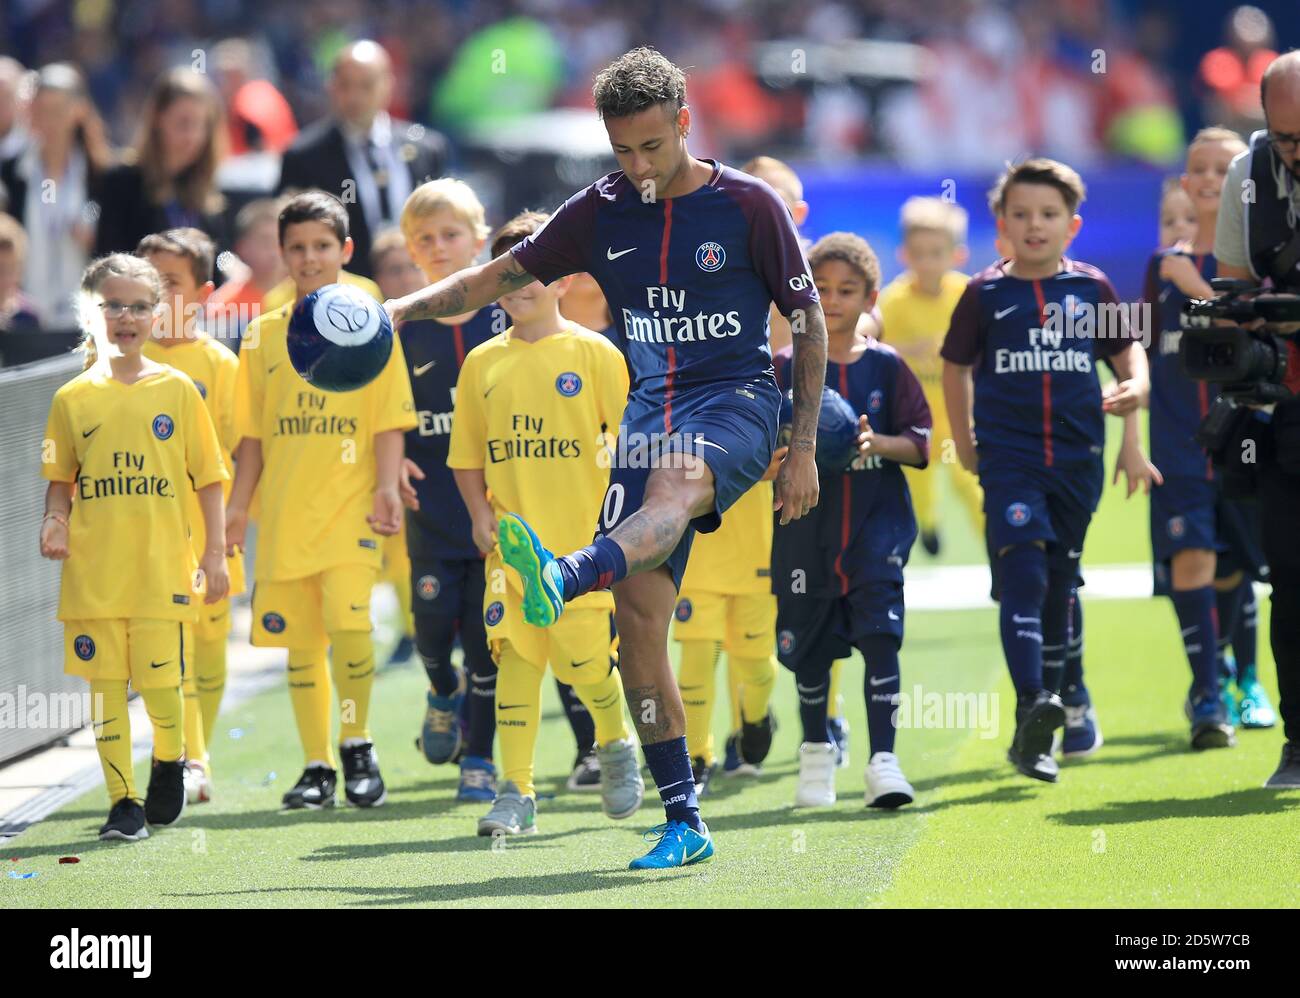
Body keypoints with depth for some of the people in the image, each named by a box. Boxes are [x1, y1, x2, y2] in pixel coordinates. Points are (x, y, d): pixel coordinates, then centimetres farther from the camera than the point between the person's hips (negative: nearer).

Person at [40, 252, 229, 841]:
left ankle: (169, 761, 26)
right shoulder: (72, 400, 5)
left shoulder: (176, 390, 3)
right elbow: (60, 480, 12)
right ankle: (122, 800, 12)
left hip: (162, 567, -1)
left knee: (161, 682, -5)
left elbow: (209, 478, 6)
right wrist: (53, 521, -7)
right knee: (105, 687, 2)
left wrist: (214, 553, 1)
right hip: (93, 569, 1)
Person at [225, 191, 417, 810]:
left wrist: (388, 486, -11)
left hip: (349, 508, -3)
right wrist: (238, 504, 8)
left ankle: (358, 744, 0)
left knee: (348, 623, -19)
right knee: (299, 640, 4)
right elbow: (253, 434, 14)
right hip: (284, 514, 3)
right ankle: (317, 767, 14)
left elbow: (389, 422, 1)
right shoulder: (265, 334, 10)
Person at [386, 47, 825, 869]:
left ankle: (565, 579, -72)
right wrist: (401, 308, -2)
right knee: (638, 618, -8)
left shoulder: (748, 206, -3)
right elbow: (502, 276, 13)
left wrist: (804, 448, -1)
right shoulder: (601, 214, 8)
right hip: (653, 407, 5)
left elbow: (808, 320, 3)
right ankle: (684, 824, -1)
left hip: (736, 402, -5)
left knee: (672, 487, -40)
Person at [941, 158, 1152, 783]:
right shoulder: (985, 294, 0)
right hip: (1009, 459, -3)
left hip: (1077, 458, 3)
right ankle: (1032, 706, -31)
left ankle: (1040, 733, 20)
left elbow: (1127, 349, 13)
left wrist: (1136, 386, -7)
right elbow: (956, 366, 11)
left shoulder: (1091, 288, 4)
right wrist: (963, 440, 9)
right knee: (1022, 573, -19)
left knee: (1058, 588, 10)